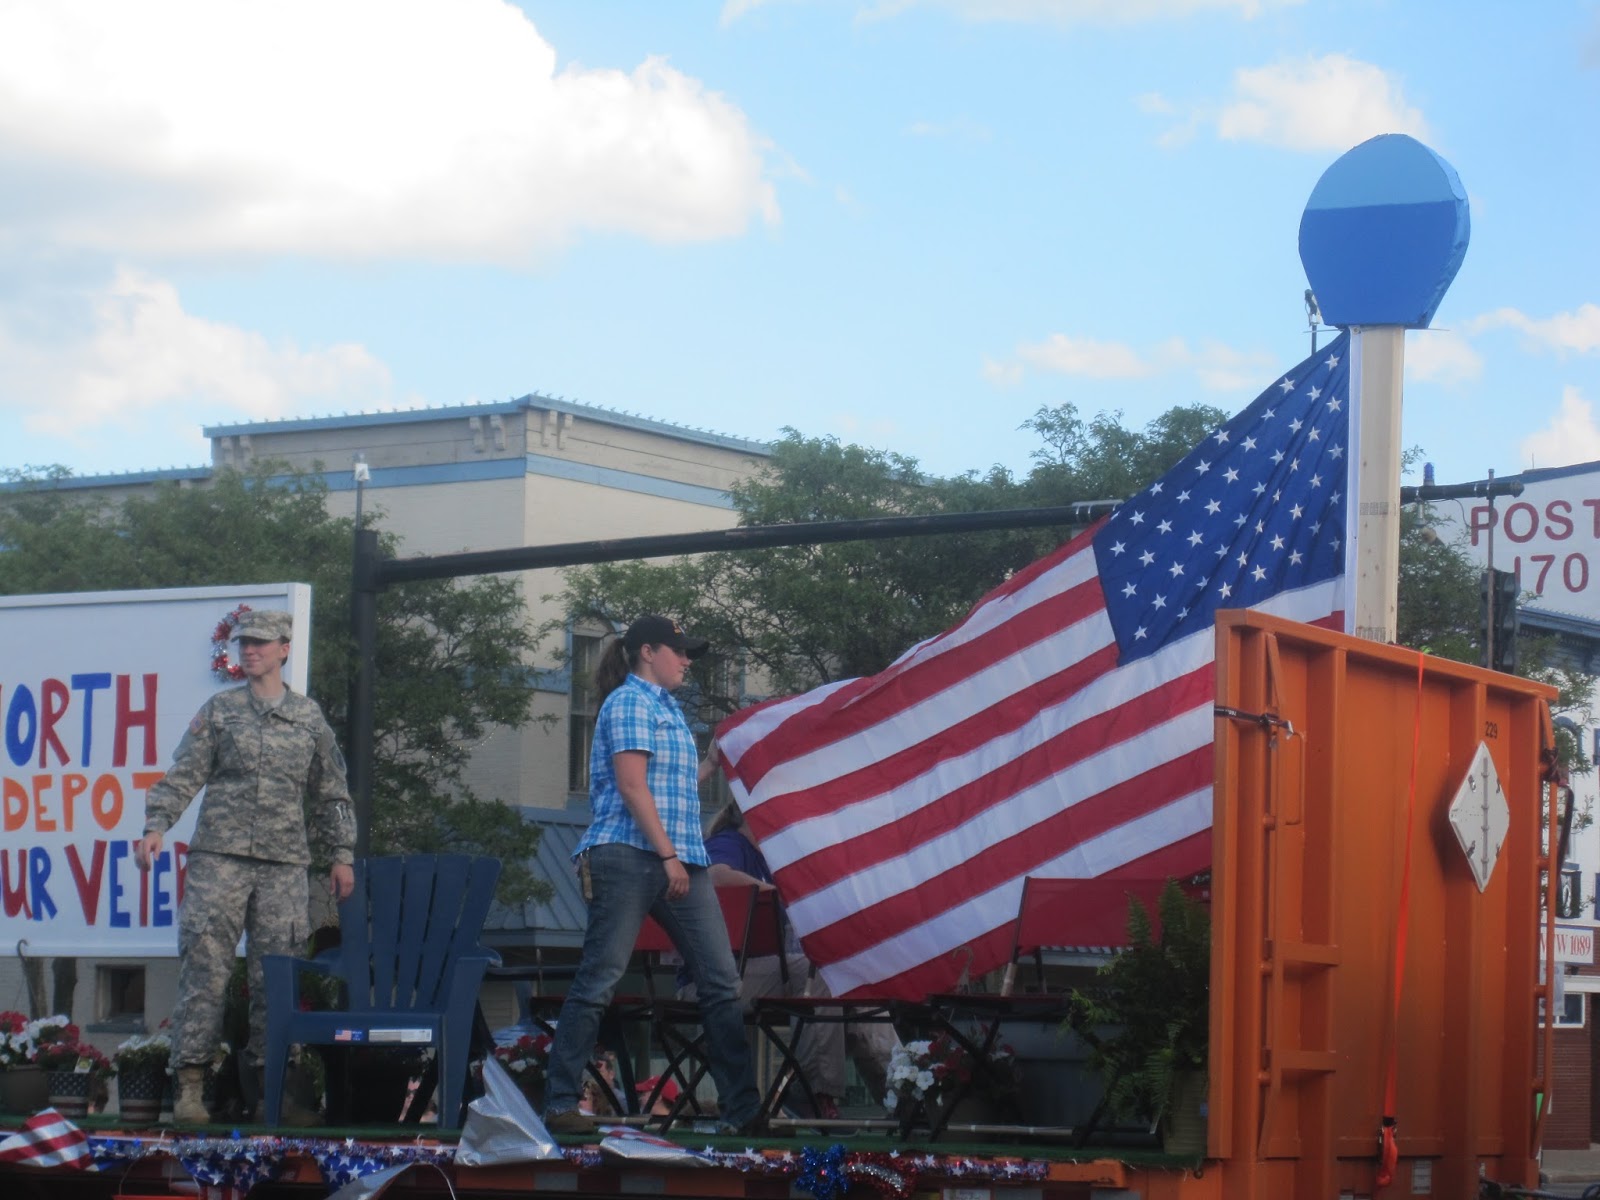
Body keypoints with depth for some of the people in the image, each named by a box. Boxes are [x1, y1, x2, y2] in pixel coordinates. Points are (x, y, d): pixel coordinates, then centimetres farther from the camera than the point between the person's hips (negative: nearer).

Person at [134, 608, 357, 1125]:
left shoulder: (309, 718, 13)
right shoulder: (219, 711, 9)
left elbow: (330, 792, 18)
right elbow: (184, 774, 3)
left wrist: (342, 854, 13)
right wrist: (156, 825, -11)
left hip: (284, 866, 2)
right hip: (219, 855, -1)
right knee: (204, 965, -8)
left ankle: (269, 1081, 6)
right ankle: (190, 1081, -8)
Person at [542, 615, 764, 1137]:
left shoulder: (666, 708, 23)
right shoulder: (629, 701, -4)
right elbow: (632, 785, -14)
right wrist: (668, 855, -17)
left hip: (680, 859, 9)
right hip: (630, 854, -9)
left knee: (722, 981, 2)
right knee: (598, 980, -7)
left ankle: (743, 1110, 3)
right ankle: (560, 1105, -3)